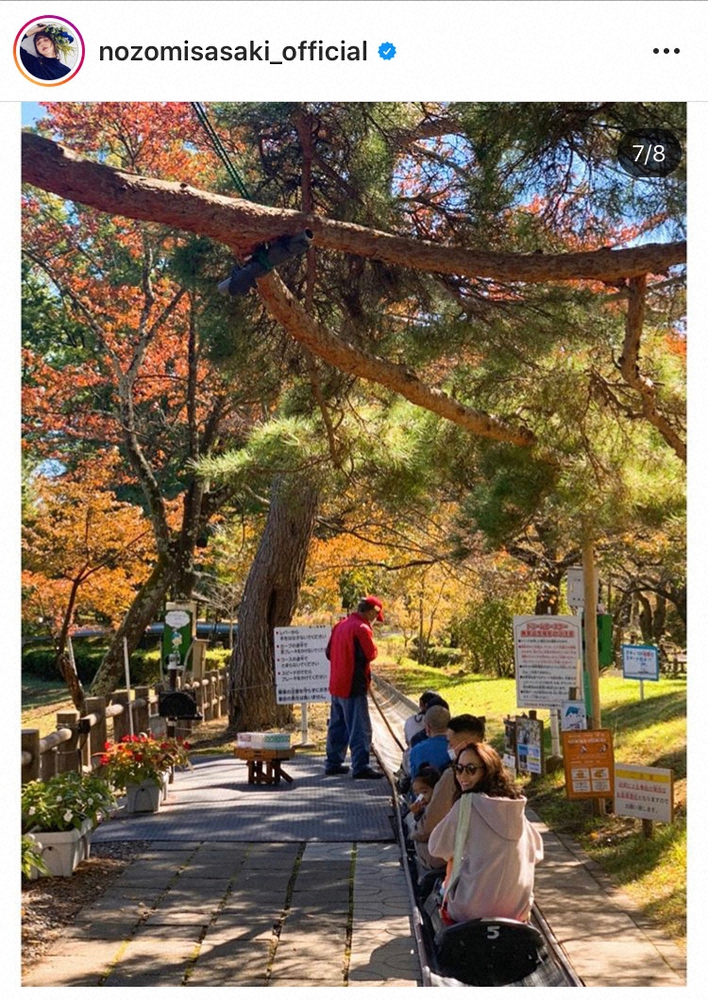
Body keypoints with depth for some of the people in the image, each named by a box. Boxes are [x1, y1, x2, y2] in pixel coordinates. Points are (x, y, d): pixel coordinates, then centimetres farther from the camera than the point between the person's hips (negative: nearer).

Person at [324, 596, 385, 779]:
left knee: (337, 726, 16)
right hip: (354, 686, -9)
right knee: (360, 728, -5)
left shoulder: (340, 625, 12)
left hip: (336, 685, 9)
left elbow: (329, 652, 16)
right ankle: (360, 767, -6)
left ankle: (333, 763, 22)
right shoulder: (362, 629, -16)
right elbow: (371, 654, -16)